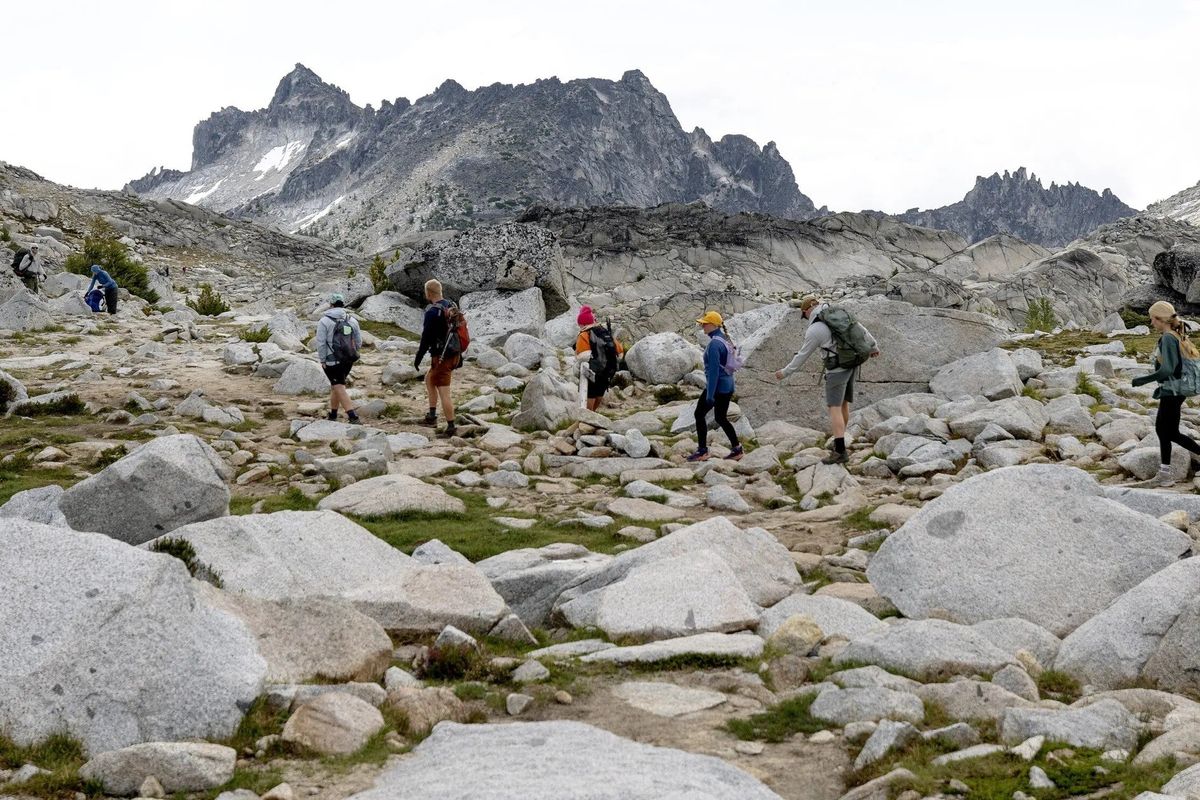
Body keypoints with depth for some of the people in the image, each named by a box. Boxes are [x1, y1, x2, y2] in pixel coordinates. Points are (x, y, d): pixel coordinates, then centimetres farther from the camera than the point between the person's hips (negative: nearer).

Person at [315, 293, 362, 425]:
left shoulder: (324, 321, -9)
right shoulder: (352, 321, 7)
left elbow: (321, 343, -11)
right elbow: (358, 342, 10)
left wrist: (322, 360, -4)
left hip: (332, 361, -6)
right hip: (348, 360, 6)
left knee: (339, 388, -5)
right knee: (335, 386, 20)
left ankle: (353, 417, -16)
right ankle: (332, 415, 28)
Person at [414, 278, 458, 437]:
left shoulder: (432, 312, -18)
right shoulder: (452, 306, 7)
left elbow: (426, 338, -18)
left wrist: (418, 358, -8)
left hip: (441, 357, -9)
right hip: (454, 354, 9)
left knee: (444, 393, -5)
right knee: (429, 379, 26)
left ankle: (451, 428, -5)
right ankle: (431, 417, 26)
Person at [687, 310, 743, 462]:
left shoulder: (714, 344, -20)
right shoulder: (724, 339, 10)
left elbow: (713, 370, -23)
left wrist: (710, 394, -23)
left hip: (717, 386, -9)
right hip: (728, 385, 9)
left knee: (700, 414, 3)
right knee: (721, 418, 15)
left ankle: (702, 451, 6)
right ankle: (737, 449, 16)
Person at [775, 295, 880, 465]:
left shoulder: (814, 330, -15)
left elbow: (802, 356, -7)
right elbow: (860, 330, 14)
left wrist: (785, 372, 6)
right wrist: (873, 346, 31)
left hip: (837, 369, -8)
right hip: (852, 365, 8)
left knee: (834, 408, -8)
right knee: (843, 403, 19)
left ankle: (840, 452, -14)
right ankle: (839, 440, 31)